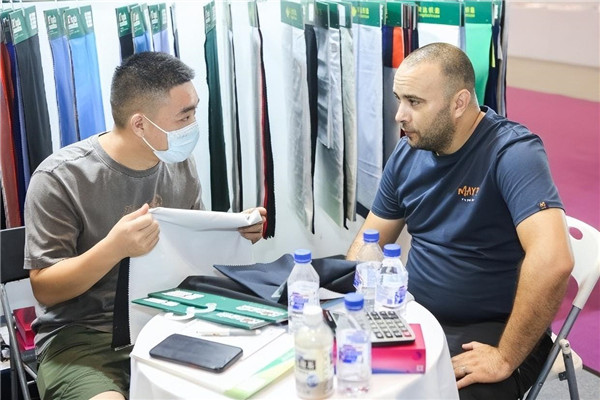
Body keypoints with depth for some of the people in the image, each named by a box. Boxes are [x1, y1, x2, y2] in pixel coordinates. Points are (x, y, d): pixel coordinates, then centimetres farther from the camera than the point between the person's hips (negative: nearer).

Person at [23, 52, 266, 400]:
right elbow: (44, 289, -12)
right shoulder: (59, 179, -13)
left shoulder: (181, 163, 4)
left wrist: (234, 232, -4)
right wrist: (113, 249, -29)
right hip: (84, 333, -5)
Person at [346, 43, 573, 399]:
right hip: (417, 317, 6)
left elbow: (553, 261, -33)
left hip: (492, 331, -5)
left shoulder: (513, 152, -20)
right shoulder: (408, 153, 2)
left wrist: (507, 358, -28)